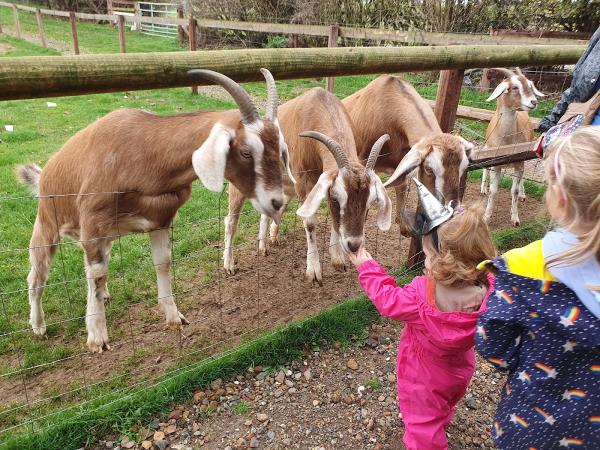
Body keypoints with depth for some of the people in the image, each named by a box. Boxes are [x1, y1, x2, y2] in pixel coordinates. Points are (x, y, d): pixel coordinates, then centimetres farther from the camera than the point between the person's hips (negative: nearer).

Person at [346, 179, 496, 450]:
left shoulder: (421, 297, -41)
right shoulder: (490, 289, -32)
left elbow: (387, 299, -21)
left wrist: (366, 267, -8)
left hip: (425, 379, -6)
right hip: (460, 370, 6)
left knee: (423, 424, 20)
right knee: (443, 408, 37)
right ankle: (442, 422, 67)